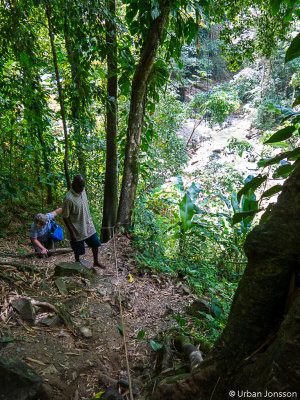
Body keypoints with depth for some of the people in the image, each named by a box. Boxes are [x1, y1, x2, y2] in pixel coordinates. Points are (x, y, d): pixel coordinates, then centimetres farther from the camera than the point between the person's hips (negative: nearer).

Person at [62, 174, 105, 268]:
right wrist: (72, 232, -19)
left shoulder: (82, 190, -5)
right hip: (77, 229, -7)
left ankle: (96, 262, 37)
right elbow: (65, 217, -21)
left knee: (95, 243, 16)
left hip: (88, 225, 7)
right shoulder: (69, 199, -28)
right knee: (78, 248, 13)